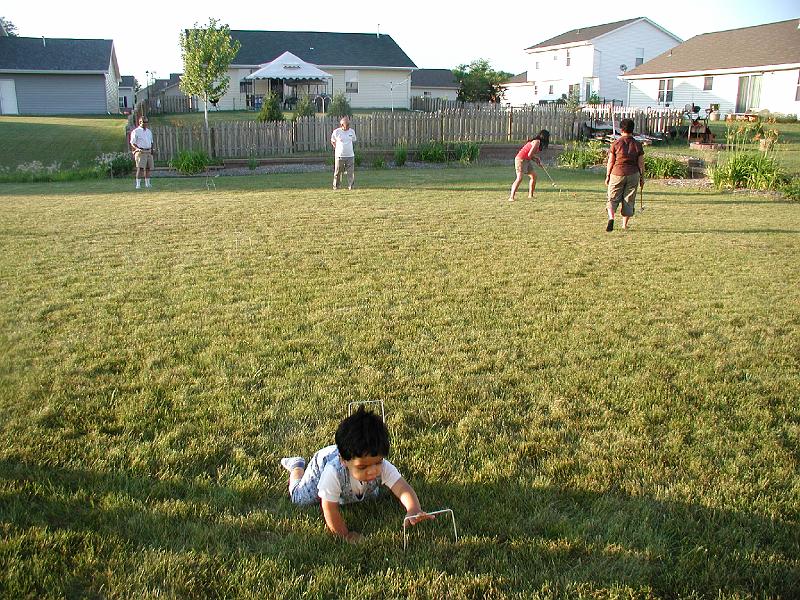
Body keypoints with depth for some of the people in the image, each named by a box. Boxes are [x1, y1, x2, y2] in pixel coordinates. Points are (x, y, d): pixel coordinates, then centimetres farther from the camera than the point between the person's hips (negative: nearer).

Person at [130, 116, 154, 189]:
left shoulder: (149, 131, 17)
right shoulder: (135, 132, -3)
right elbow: (132, 143, -7)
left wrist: (152, 151, 11)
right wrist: (137, 149, -24)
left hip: (148, 152, 6)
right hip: (140, 152, -6)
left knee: (148, 168, 6)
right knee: (140, 168, -13)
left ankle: (147, 183, 15)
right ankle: (138, 184, -14)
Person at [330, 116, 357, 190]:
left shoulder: (352, 131, 5)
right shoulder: (336, 132, -4)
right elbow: (332, 141, 11)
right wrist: (337, 148, 5)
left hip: (350, 155, 2)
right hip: (339, 155, -2)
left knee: (351, 172, -1)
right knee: (337, 172, 4)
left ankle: (350, 186, 6)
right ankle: (336, 186, 16)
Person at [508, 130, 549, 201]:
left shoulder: (538, 142, 15)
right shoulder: (537, 142, -16)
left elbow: (531, 155, 14)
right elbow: (530, 155, -22)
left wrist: (537, 161, 2)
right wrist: (537, 158, -3)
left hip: (527, 160, 10)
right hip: (521, 160, -10)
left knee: (534, 176, 14)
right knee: (519, 178, -19)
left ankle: (530, 195, 23)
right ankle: (511, 197, -24)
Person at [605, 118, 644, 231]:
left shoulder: (616, 143, -5)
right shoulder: (637, 145, 1)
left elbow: (610, 162, -4)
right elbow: (641, 164, 3)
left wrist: (607, 176, 6)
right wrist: (642, 178, 12)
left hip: (617, 174, -2)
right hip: (633, 175, 2)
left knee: (613, 198, 5)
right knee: (629, 200, 10)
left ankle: (611, 218, -20)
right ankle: (625, 224, 14)